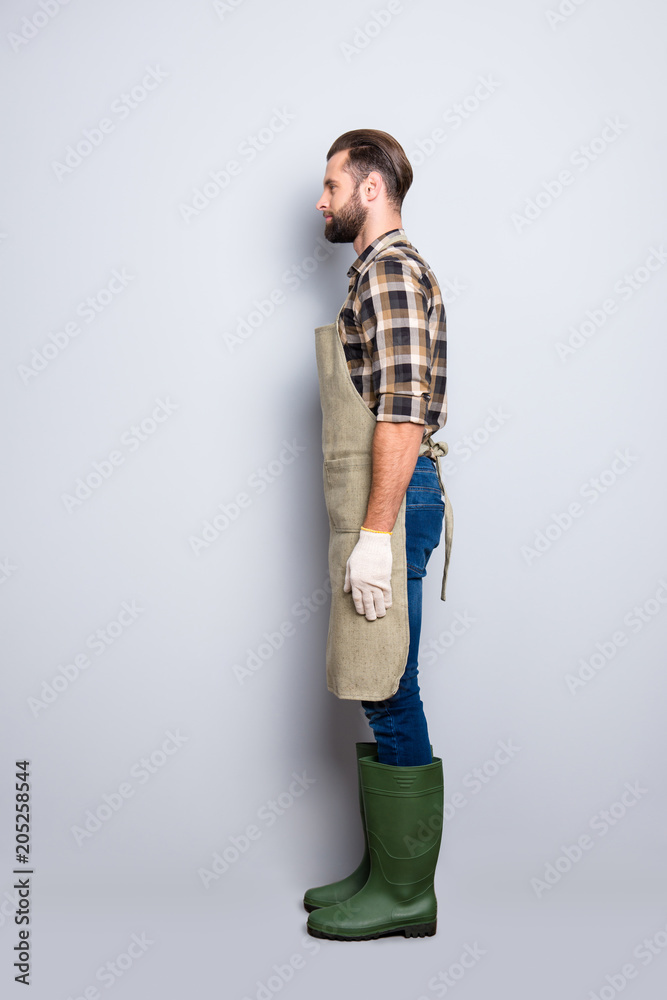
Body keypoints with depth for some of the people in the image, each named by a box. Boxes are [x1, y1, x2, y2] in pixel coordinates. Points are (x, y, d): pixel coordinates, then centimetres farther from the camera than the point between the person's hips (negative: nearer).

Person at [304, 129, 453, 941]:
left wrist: (376, 532, -23)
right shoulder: (379, 271, 21)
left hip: (389, 503, -10)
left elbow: (402, 411, -20)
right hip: (379, 502, 10)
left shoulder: (390, 271, -10)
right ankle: (385, 870, 25)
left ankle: (404, 892, 10)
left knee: (388, 698, -3)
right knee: (382, 697, 13)